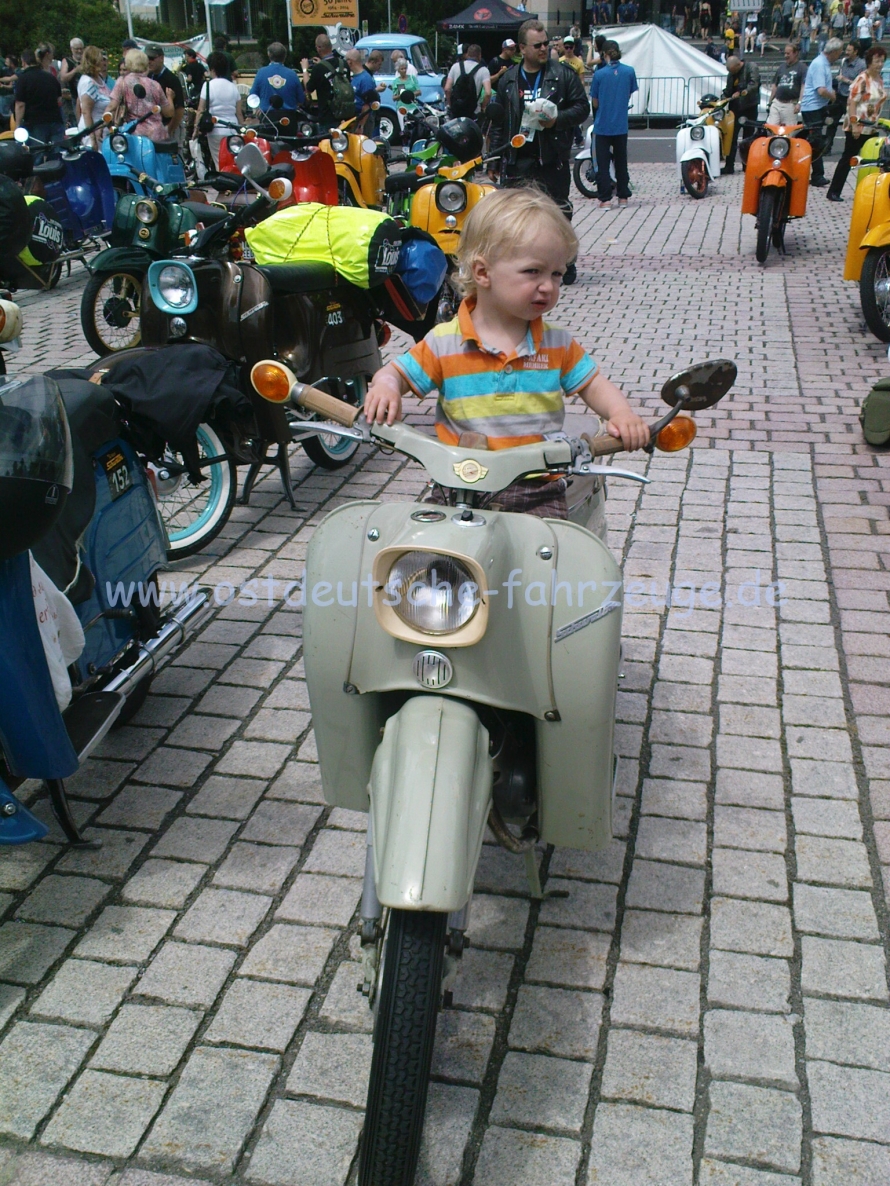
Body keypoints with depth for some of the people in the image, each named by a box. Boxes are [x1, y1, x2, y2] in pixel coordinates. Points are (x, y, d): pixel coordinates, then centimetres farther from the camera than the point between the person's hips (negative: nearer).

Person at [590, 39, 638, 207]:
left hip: (602, 125, -3)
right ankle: (623, 197, 18)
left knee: (603, 163, 4)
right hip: (621, 124, 3)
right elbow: (629, 96, 8)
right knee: (621, 161, 14)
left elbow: (594, 103, -3)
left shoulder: (599, 74, -10)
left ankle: (605, 198, -2)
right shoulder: (629, 72, -4)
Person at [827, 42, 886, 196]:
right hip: (857, 128, -8)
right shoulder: (862, 80, -13)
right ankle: (833, 192, -1)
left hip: (871, 129, 8)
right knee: (847, 159, -5)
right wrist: (854, 124, -24)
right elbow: (852, 102, -18)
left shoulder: (879, 80, 12)